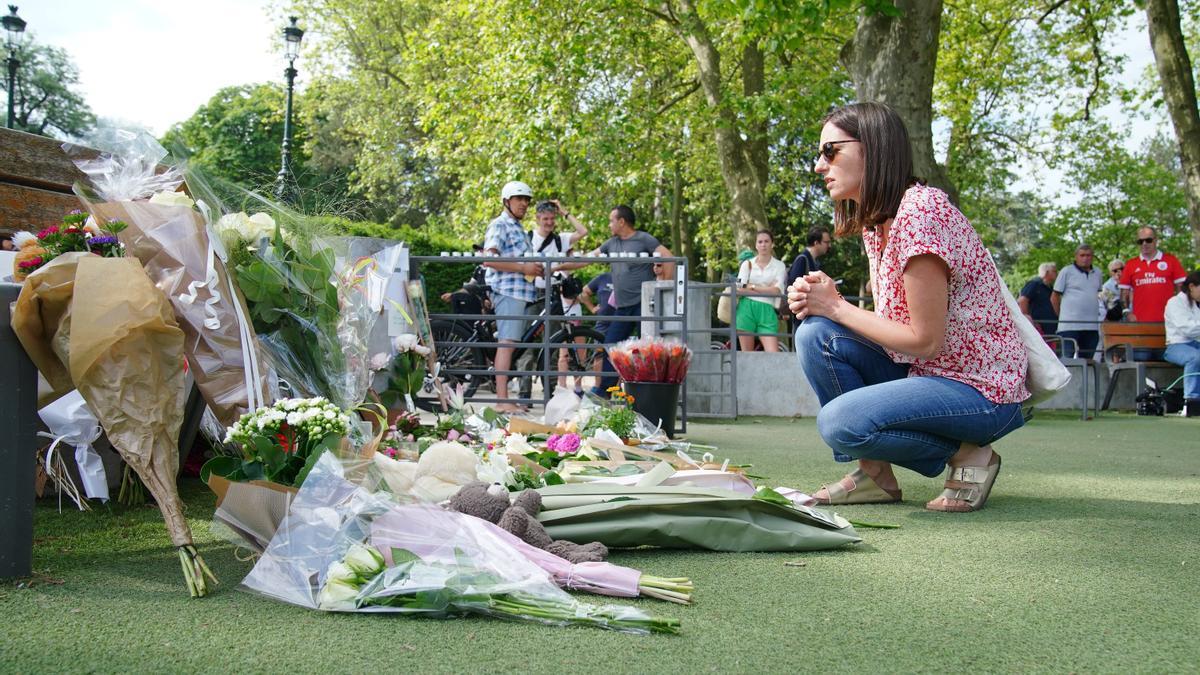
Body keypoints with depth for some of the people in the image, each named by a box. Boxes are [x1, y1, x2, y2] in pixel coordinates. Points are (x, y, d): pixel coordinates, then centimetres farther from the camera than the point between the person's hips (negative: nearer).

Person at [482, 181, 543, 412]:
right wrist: (523, 268, -18)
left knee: (510, 344, 9)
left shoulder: (519, 229, 25)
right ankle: (502, 400, -17)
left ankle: (505, 398, 11)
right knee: (506, 342, -14)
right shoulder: (499, 225, -5)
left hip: (522, 292, 10)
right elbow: (488, 259, -18)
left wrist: (536, 269, 17)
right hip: (507, 291, -10)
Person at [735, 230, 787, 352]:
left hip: (767, 311, -1)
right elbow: (740, 290, -2)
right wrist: (767, 290, -4)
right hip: (746, 309, 1)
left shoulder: (779, 265, 8)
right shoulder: (747, 264, 10)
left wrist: (752, 287, -3)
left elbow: (777, 291, -5)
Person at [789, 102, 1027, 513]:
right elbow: (892, 324, 7)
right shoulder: (875, 223, 8)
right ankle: (875, 474, 3)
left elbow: (924, 340, -21)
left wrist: (837, 307, -12)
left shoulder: (920, 211, -21)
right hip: (925, 370, 9)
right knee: (815, 334, -8)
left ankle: (967, 454, -3)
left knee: (839, 421, -26)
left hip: (981, 388, -9)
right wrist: (821, 301, -9)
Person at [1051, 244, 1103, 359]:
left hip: (1092, 325, 5)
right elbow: (1054, 297, 3)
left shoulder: (1097, 273, 16)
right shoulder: (1066, 272, 1)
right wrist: (1061, 316, 4)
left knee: (1088, 358, 8)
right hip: (1069, 325, -5)